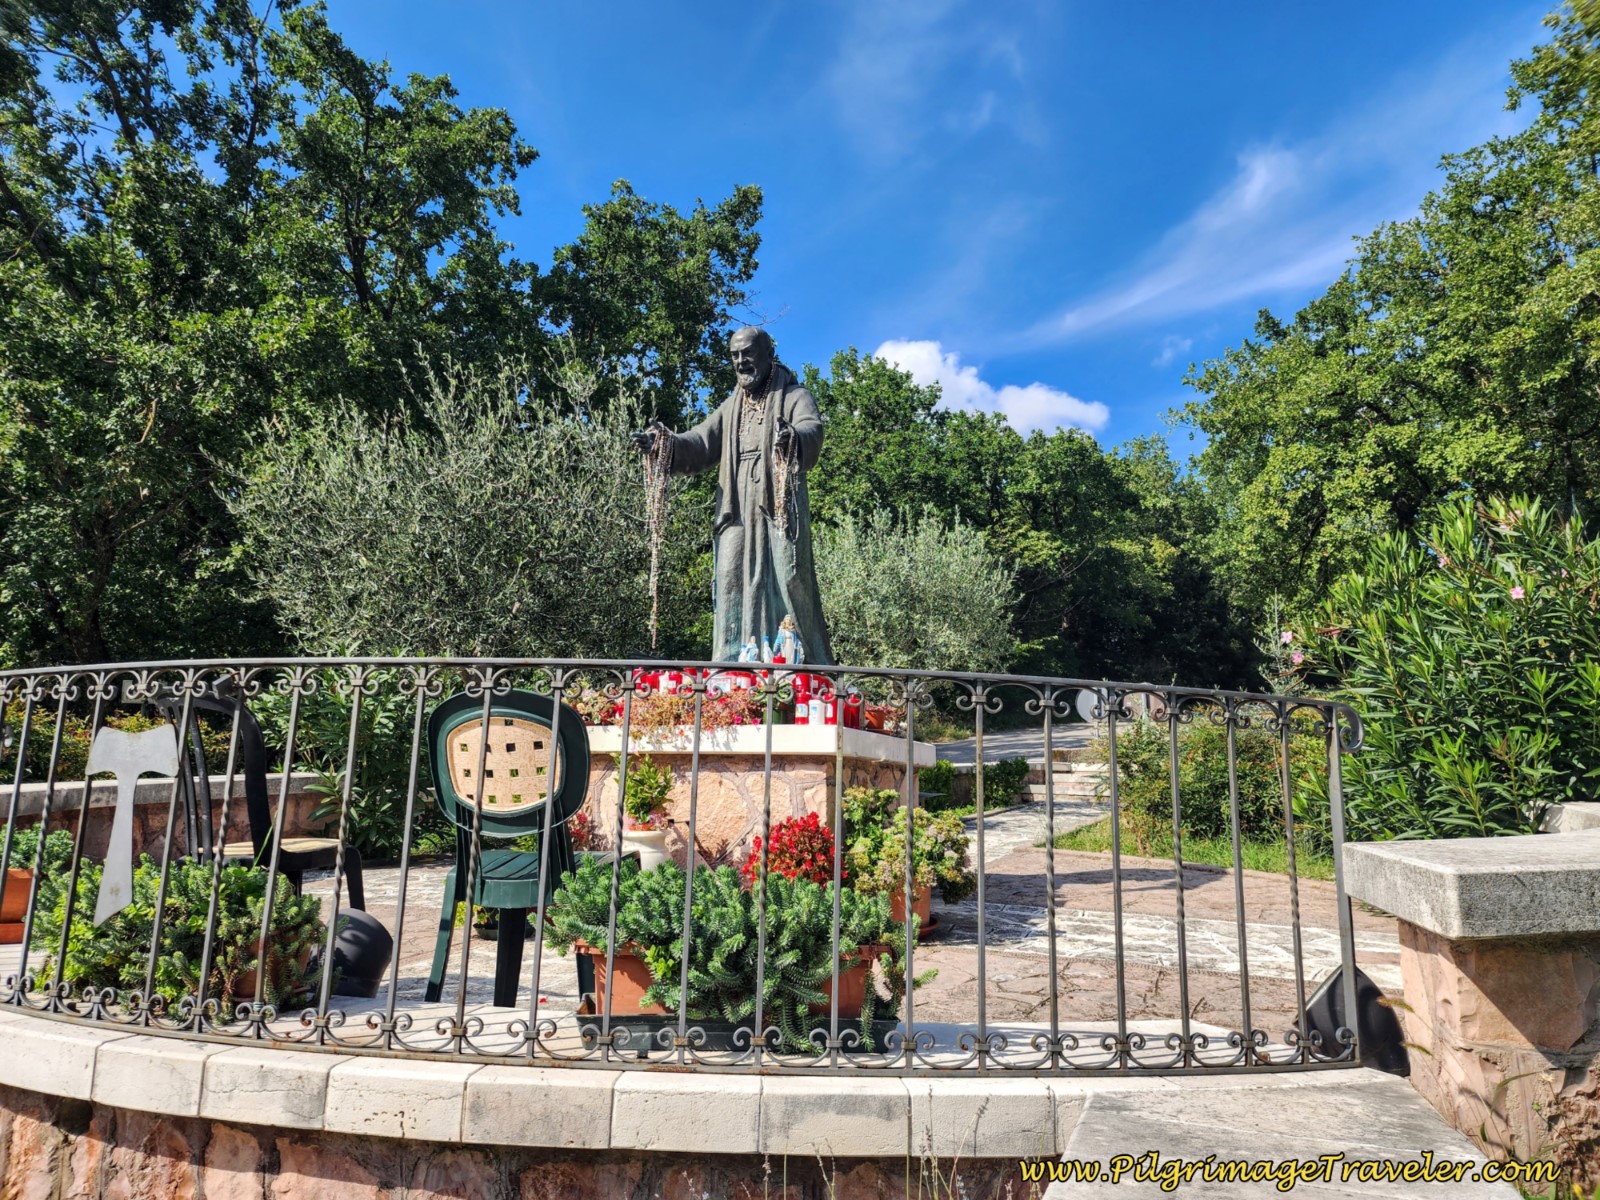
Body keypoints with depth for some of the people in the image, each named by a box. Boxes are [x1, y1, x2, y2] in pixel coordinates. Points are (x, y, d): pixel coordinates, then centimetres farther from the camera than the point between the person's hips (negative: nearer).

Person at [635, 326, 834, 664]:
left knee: (789, 585, -9)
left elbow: (813, 430, -16)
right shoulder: (731, 407, 23)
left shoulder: (794, 396, 5)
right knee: (734, 589, -2)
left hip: (781, 513, -5)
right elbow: (700, 445, 14)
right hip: (737, 515, 5)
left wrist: (792, 437, -40)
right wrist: (666, 444, -6)